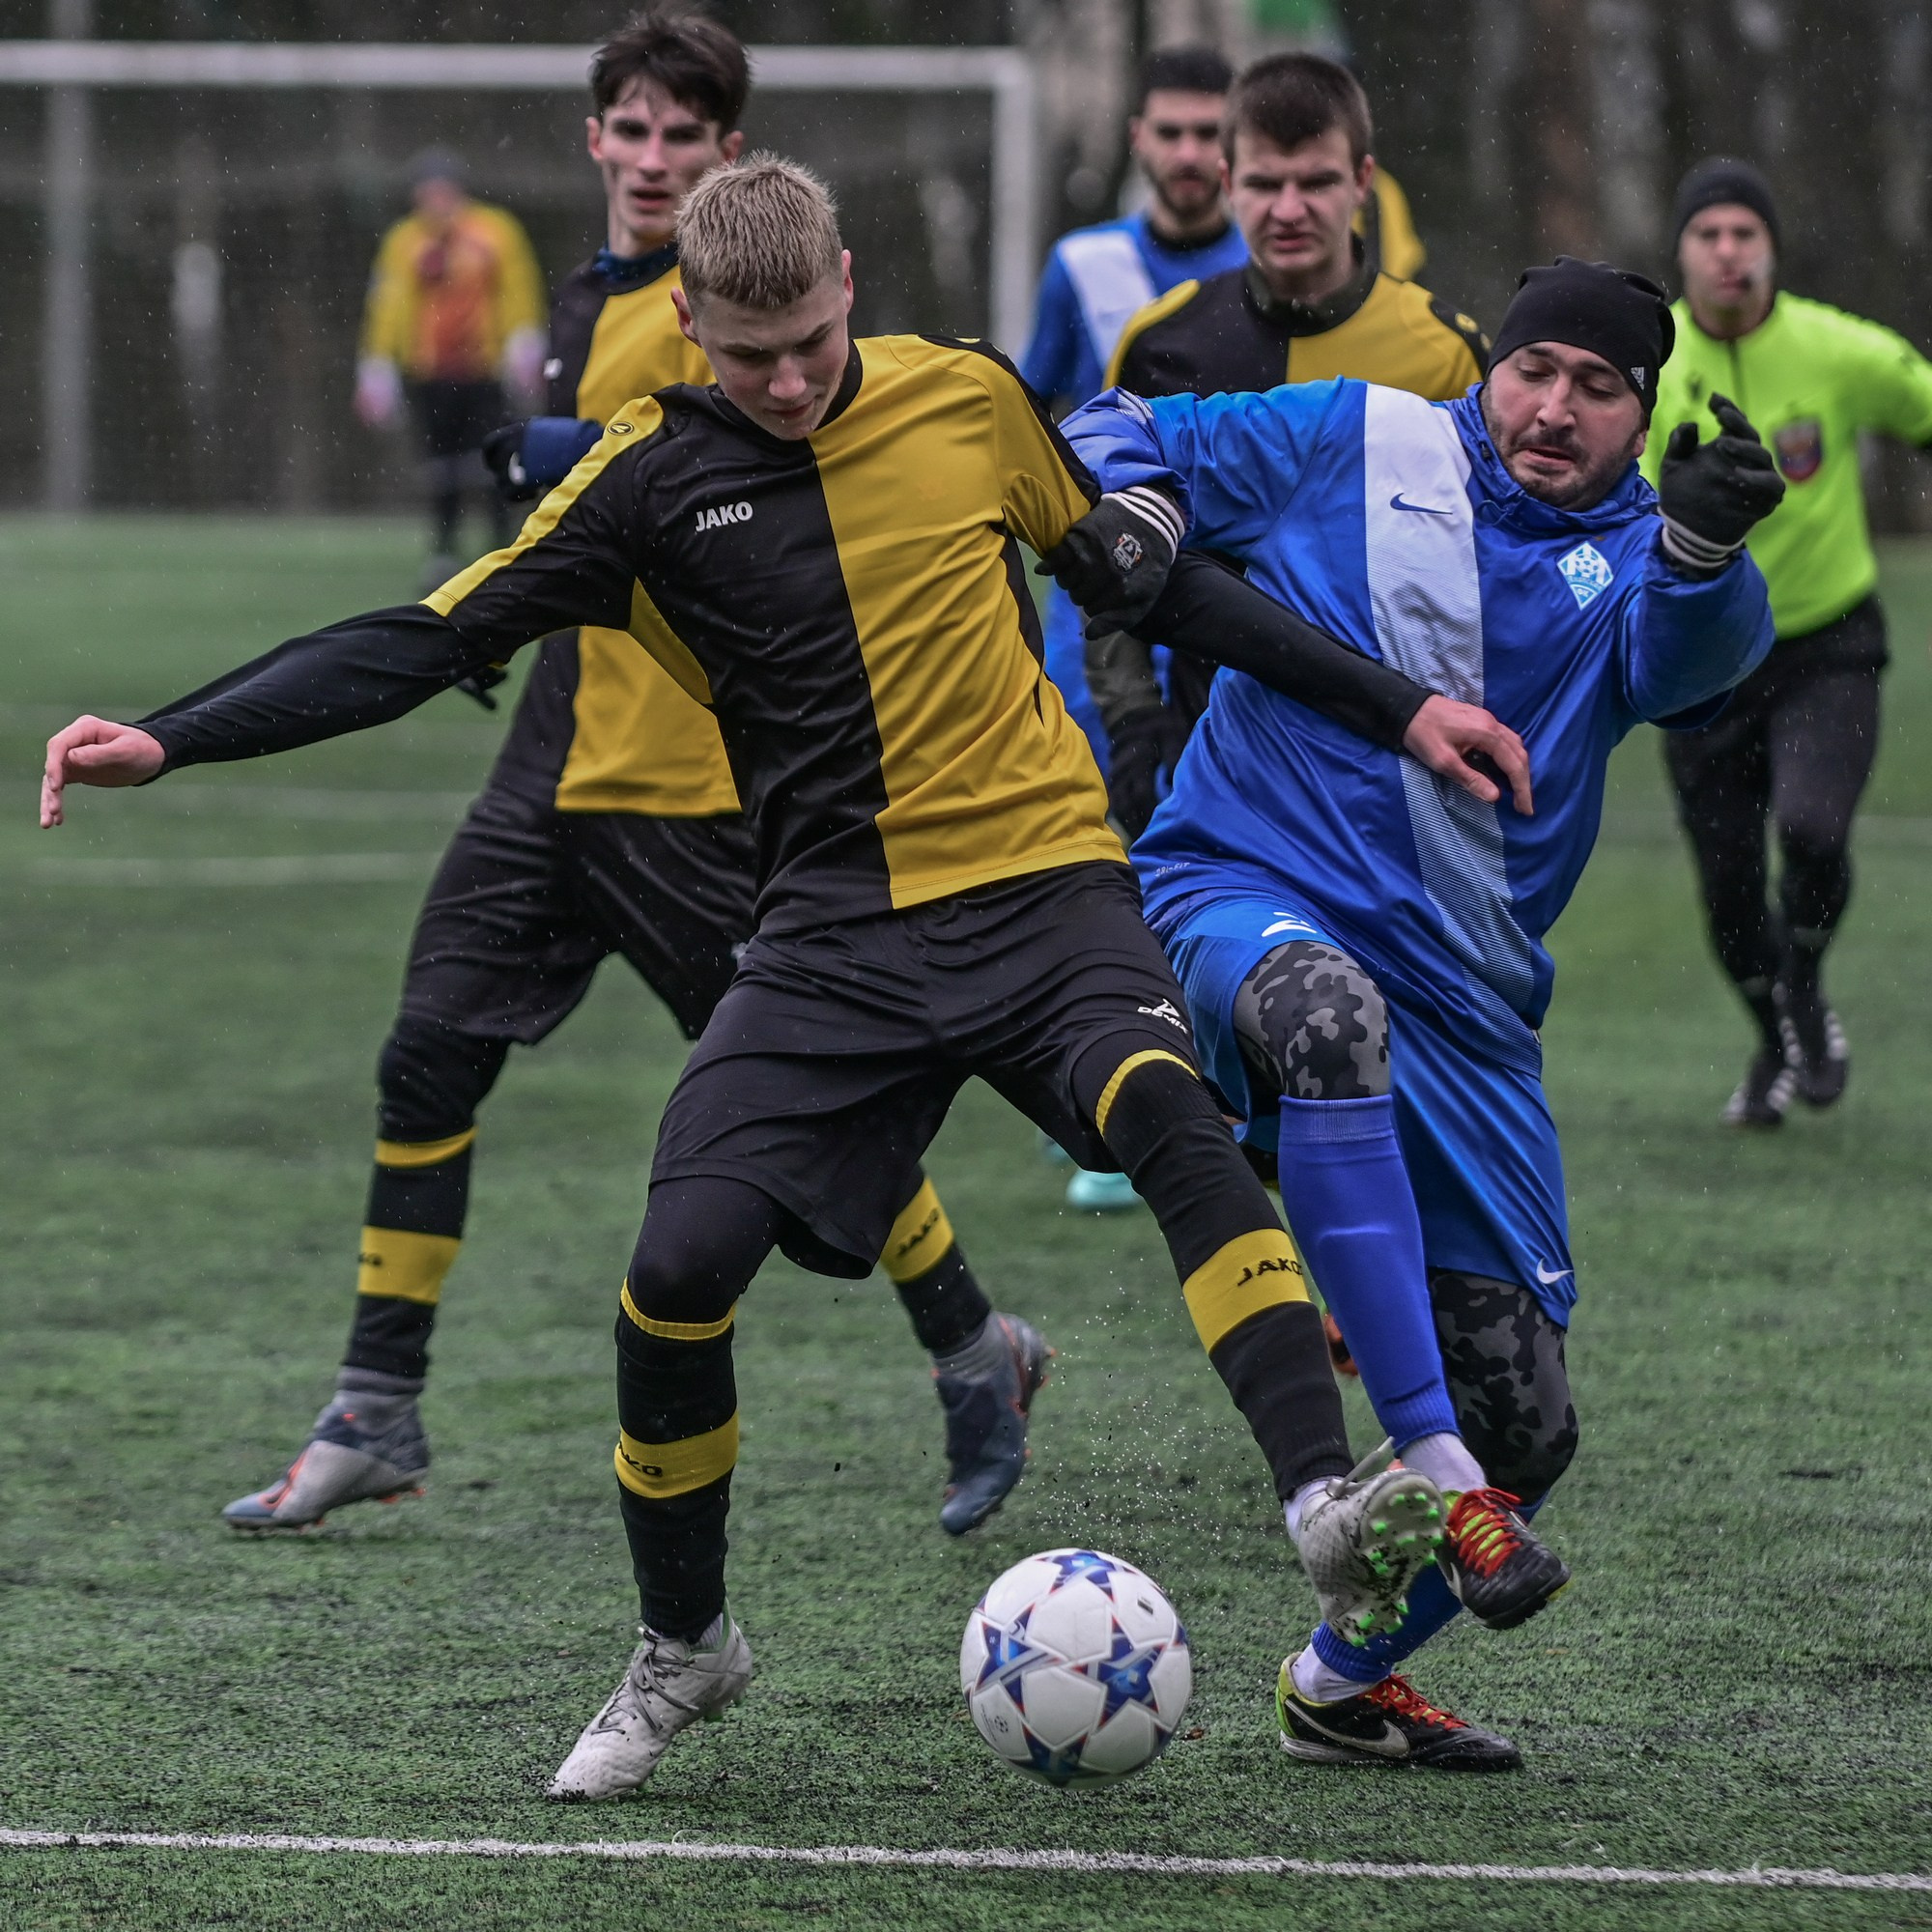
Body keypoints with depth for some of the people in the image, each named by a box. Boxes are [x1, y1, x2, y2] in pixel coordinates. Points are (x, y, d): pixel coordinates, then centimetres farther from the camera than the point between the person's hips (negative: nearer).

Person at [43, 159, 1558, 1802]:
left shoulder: (969, 398, 4)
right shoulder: (654, 480, 0)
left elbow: (1147, 576, 17)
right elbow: (424, 643, -1)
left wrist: (1390, 703, 19)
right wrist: (163, 742, -11)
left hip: (1045, 881, -1)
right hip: (840, 930, 1)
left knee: (1171, 1120, -31)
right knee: (681, 1264, -13)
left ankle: (1331, 1512, -40)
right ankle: (682, 1650, 12)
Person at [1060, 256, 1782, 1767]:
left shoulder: (1635, 558, 6)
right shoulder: (1357, 445, 4)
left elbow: (1692, 657, -19)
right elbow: (1108, 442, 13)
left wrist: (1701, 543, -41)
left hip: (1466, 1006, 4)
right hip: (1247, 899, -4)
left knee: (1529, 1420, 4)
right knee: (1329, 1013, -42)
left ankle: (1343, 1685, 30)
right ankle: (1422, 1465, -45)